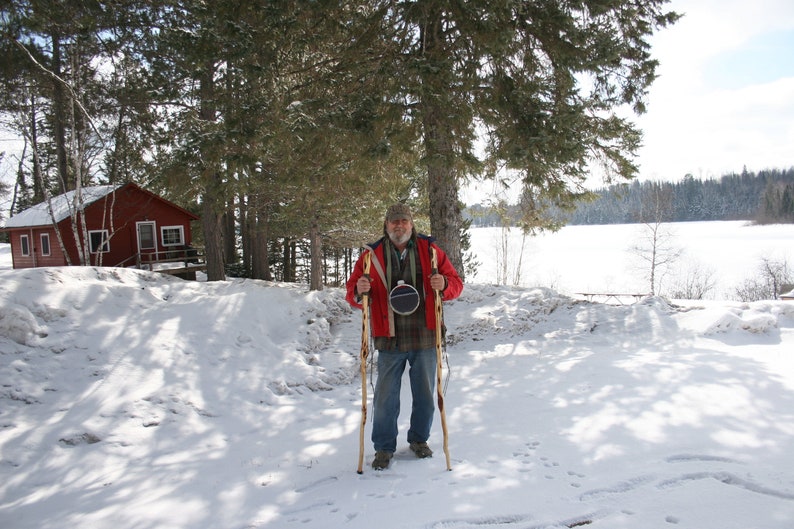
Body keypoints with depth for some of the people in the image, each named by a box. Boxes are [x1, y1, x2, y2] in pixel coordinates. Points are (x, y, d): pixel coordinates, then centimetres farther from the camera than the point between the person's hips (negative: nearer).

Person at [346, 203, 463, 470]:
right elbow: (352, 292, 5)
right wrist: (359, 290, -18)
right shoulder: (372, 254, 2)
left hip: (424, 338, 1)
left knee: (425, 395, 13)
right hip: (389, 340, -1)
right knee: (385, 397, 4)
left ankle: (419, 439, 35)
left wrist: (444, 285, -18)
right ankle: (384, 447, 22)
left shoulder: (430, 250, 3)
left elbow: (456, 283, 5)